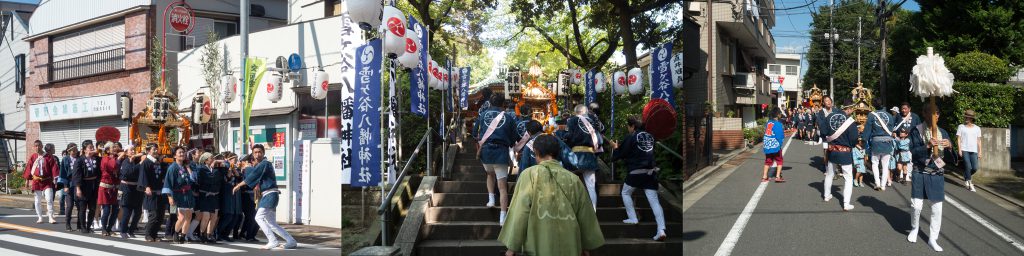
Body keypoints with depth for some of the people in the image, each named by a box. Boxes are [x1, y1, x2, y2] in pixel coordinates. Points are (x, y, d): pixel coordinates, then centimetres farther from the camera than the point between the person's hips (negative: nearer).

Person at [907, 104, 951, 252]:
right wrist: (927, 146, -28)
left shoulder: (942, 132, 6)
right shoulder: (916, 131, -5)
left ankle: (933, 239, 13)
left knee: (937, 208, 2)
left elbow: (950, 155, 5)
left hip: (937, 174, 3)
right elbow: (913, 152, -13)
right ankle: (914, 229, 27)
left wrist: (949, 146, -16)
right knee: (917, 205, -2)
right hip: (920, 173, -3)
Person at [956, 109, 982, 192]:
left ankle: (966, 177, 25)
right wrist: (959, 149, -6)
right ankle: (969, 184, -1)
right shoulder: (961, 127, 6)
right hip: (964, 150, -2)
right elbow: (958, 139, 3)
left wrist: (980, 152, 6)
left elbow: (979, 141, 12)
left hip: (974, 151, 3)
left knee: (975, 168, -5)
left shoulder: (977, 128, 12)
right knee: (968, 166, -13)